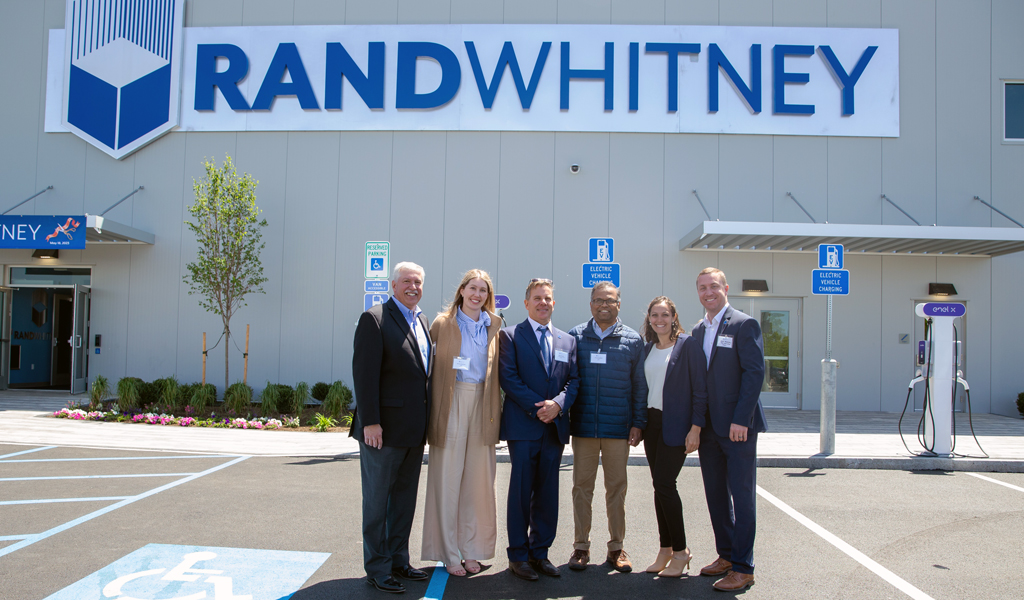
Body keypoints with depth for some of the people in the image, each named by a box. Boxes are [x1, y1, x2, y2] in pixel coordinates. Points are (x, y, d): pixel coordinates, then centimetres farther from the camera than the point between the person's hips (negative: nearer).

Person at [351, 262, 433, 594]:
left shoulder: (422, 321, 13)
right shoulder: (374, 319, -10)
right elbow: (364, 374, -16)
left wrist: (427, 421, 12)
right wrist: (370, 422, -20)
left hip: (414, 431, 8)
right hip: (384, 429, -8)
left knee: (405, 498, 16)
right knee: (377, 501, 4)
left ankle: (398, 560, 29)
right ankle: (377, 569, 14)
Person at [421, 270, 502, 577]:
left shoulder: (494, 324, 12)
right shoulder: (443, 322, 2)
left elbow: (497, 369, 14)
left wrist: (496, 409, 5)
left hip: (483, 405, 3)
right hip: (451, 404, -3)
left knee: (478, 480, 5)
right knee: (448, 479, 0)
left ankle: (471, 550, 17)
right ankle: (449, 554, 9)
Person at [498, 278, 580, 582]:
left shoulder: (567, 341, 15)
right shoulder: (510, 335, 2)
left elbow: (573, 380, 10)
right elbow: (508, 377, -7)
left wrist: (558, 404, -9)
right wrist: (537, 407, -13)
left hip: (555, 427, 4)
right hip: (523, 425, -4)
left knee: (547, 493, 9)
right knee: (521, 491, 0)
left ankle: (540, 552, 20)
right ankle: (518, 556, 11)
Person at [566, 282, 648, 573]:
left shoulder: (632, 340, 6)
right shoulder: (576, 336, 6)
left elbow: (639, 386, 7)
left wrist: (638, 423, 1)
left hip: (618, 428, 0)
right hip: (583, 426, 0)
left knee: (616, 487, 7)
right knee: (582, 486, 5)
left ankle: (616, 547, 19)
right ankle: (581, 546, 17)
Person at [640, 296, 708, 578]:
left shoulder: (688, 344, -7)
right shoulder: (647, 348, 12)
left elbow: (700, 389, -9)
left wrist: (696, 427, -15)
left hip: (676, 425, -6)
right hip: (652, 423, 6)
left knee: (664, 483, -9)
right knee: (660, 486, 8)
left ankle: (680, 551, 6)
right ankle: (666, 549, 18)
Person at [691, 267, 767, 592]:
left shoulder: (744, 324, -7)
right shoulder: (698, 330, 13)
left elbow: (755, 373, -13)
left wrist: (740, 419, -18)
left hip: (738, 426, -7)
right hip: (708, 427, 7)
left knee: (742, 495, -1)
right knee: (715, 493, 12)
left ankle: (743, 568, 6)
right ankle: (726, 555, 25)